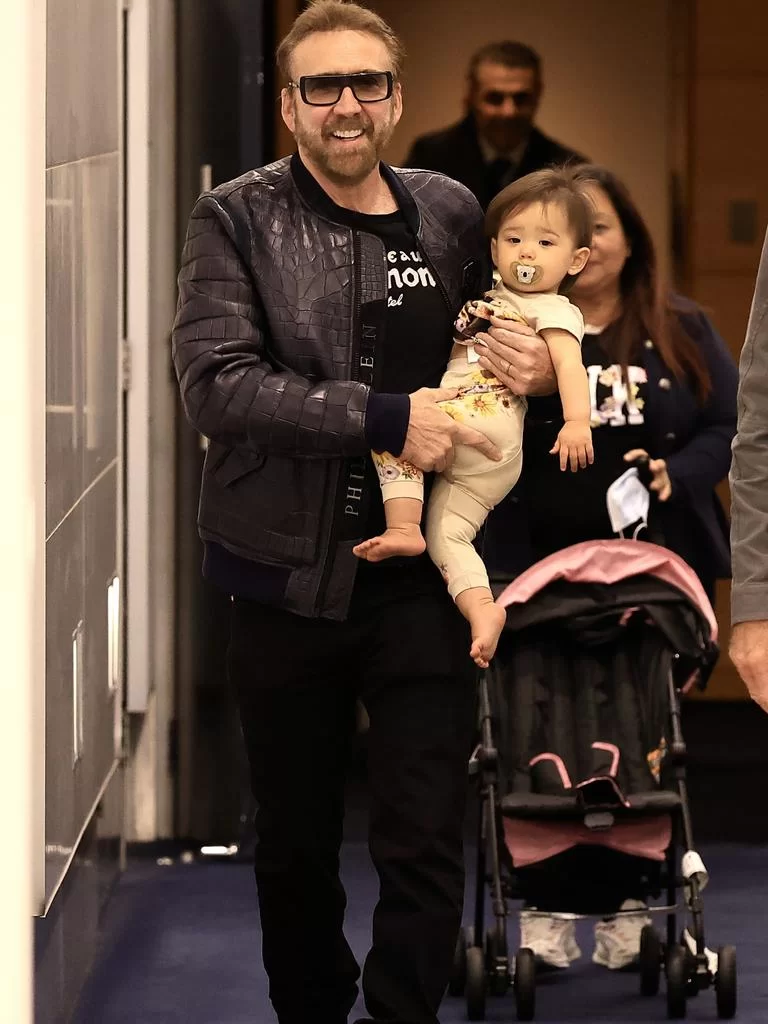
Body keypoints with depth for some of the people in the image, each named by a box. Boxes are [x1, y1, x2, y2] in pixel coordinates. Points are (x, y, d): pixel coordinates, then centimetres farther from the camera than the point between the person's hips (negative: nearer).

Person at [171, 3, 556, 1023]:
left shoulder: (451, 214, 4)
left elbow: (488, 344, 21)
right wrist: (385, 418, -23)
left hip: (417, 578, 1)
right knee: (295, 843, 14)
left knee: (426, 843, -4)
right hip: (287, 579, -1)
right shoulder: (235, 221, -5)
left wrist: (535, 366, -4)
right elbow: (214, 382, -18)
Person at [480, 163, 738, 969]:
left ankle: (630, 909, 16)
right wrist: (485, 367, -27)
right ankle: (544, 909, 8)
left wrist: (675, 475, -12)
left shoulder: (682, 333, 9)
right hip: (537, 572, -2)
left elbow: (728, 429, 8)